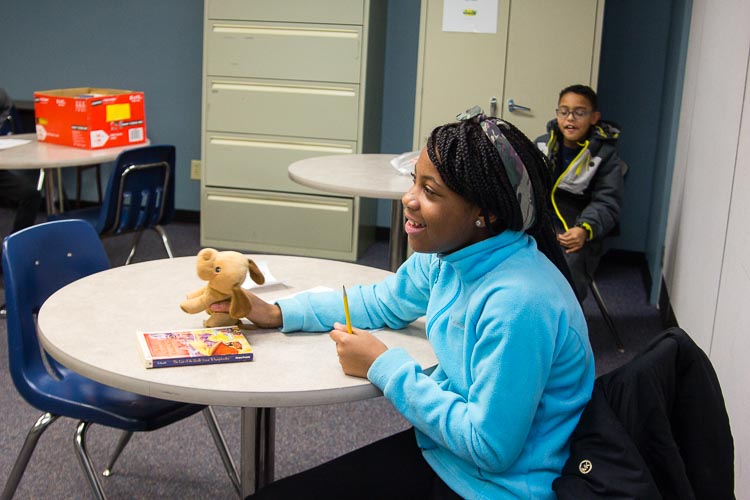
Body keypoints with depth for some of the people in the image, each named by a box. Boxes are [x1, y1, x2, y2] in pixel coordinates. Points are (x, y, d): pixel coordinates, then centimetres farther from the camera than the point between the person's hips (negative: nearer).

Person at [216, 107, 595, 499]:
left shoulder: (519, 304, -30)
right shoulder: (448, 252, -4)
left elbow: (490, 447, -25)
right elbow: (382, 302, 16)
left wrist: (385, 367, -18)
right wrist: (277, 313, 7)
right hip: (437, 452, 7)